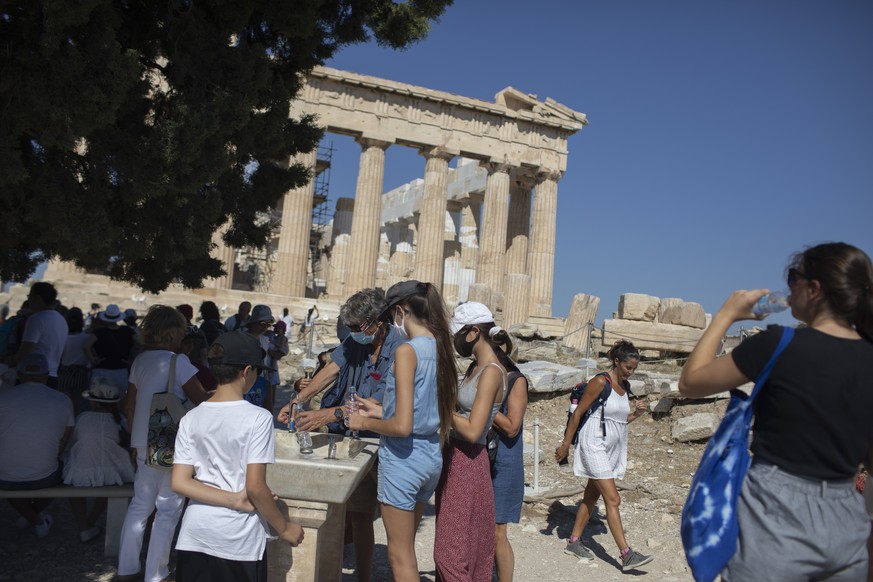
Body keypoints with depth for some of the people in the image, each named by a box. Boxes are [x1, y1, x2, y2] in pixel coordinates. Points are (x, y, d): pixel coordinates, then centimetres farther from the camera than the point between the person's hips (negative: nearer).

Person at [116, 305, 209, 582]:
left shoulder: (140, 360, 7)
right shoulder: (178, 362, -15)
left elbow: (129, 405, 13)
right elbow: (201, 400, -16)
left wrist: (135, 439, 21)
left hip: (144, 443, 7)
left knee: (140, 505, 17)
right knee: (168, 509, 5)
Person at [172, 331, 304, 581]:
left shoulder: (191, 418, 1)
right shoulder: (258, 418, -13)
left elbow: (180, 483, -4)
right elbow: (255, 487, -16)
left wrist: (235, 500, -7)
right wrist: (284, 528, -3)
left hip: (194, 537, 4)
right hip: (239, 541, -4)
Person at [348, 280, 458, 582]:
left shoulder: (407, 351, -20)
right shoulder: (440, 348, 4)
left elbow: (402, 426, -25)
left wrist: (364, 423, -8)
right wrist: (381, 410, 15)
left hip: (403, 458, -8)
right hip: (431, 456, 8)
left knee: (400, 555, 9)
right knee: (406, 548, 24)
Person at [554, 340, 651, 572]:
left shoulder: (625, 386, 10)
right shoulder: (600, 382, -14)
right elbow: (578, 413, -12)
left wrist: (637, 413, -2)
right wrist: (565, 445, -10)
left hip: (613, 449, 8)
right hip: (595, 446, -8)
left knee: (591, 496, 14)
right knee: (613, 499, -10)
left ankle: (574, 542, 24)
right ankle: (627, 555, -8)